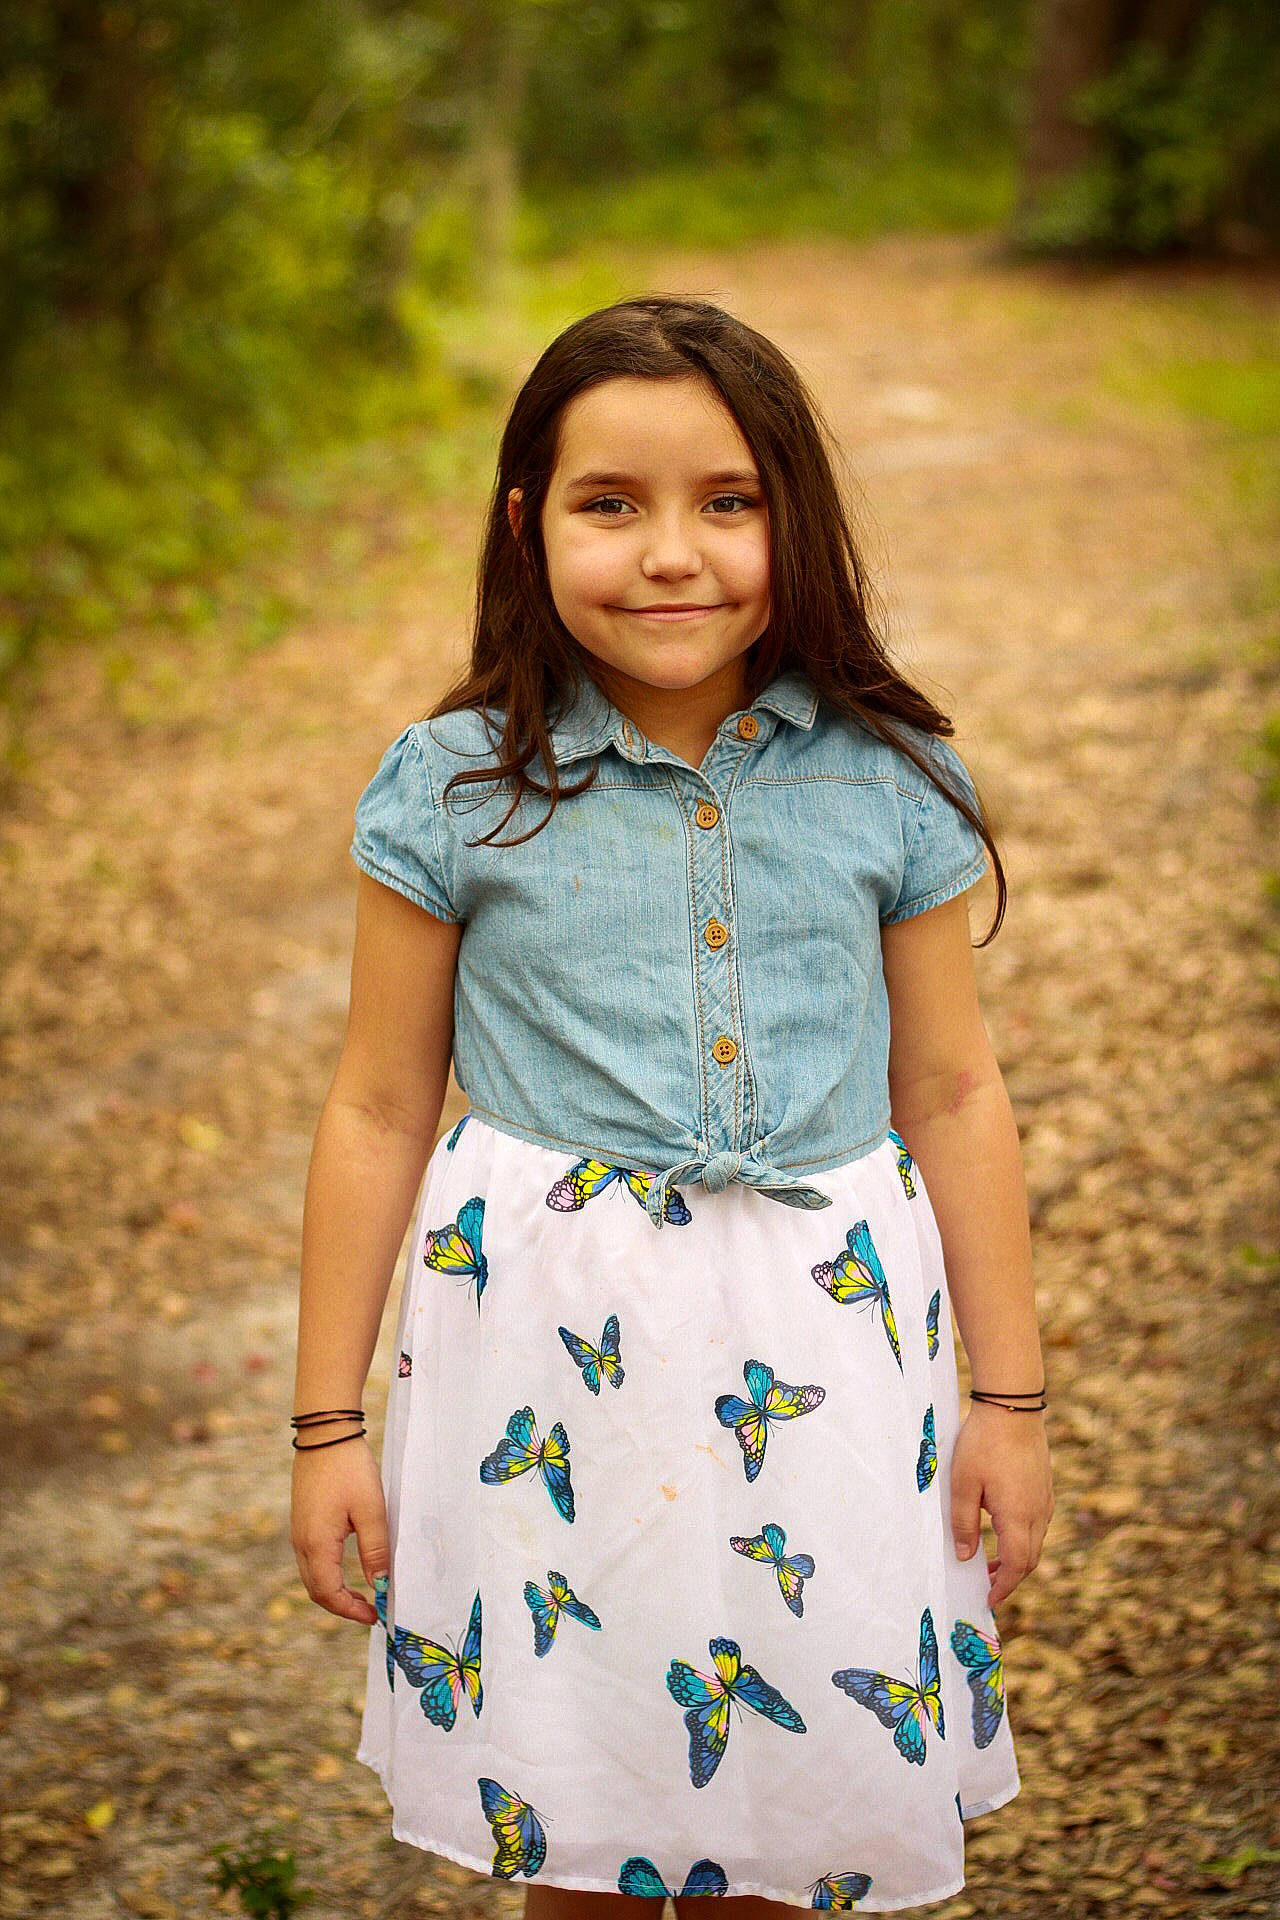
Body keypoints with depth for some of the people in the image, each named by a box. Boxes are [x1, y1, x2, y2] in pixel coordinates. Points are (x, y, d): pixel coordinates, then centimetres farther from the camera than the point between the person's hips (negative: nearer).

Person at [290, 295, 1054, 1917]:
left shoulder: (886, 785, -3)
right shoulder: (455, 792, -6)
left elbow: (950, 1093, 5)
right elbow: (380, 1111, 1)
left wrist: (1009, 1398, 8)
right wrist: (329, 1423, 4)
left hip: (819, 1350, 1)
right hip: (547, 1336, -1)